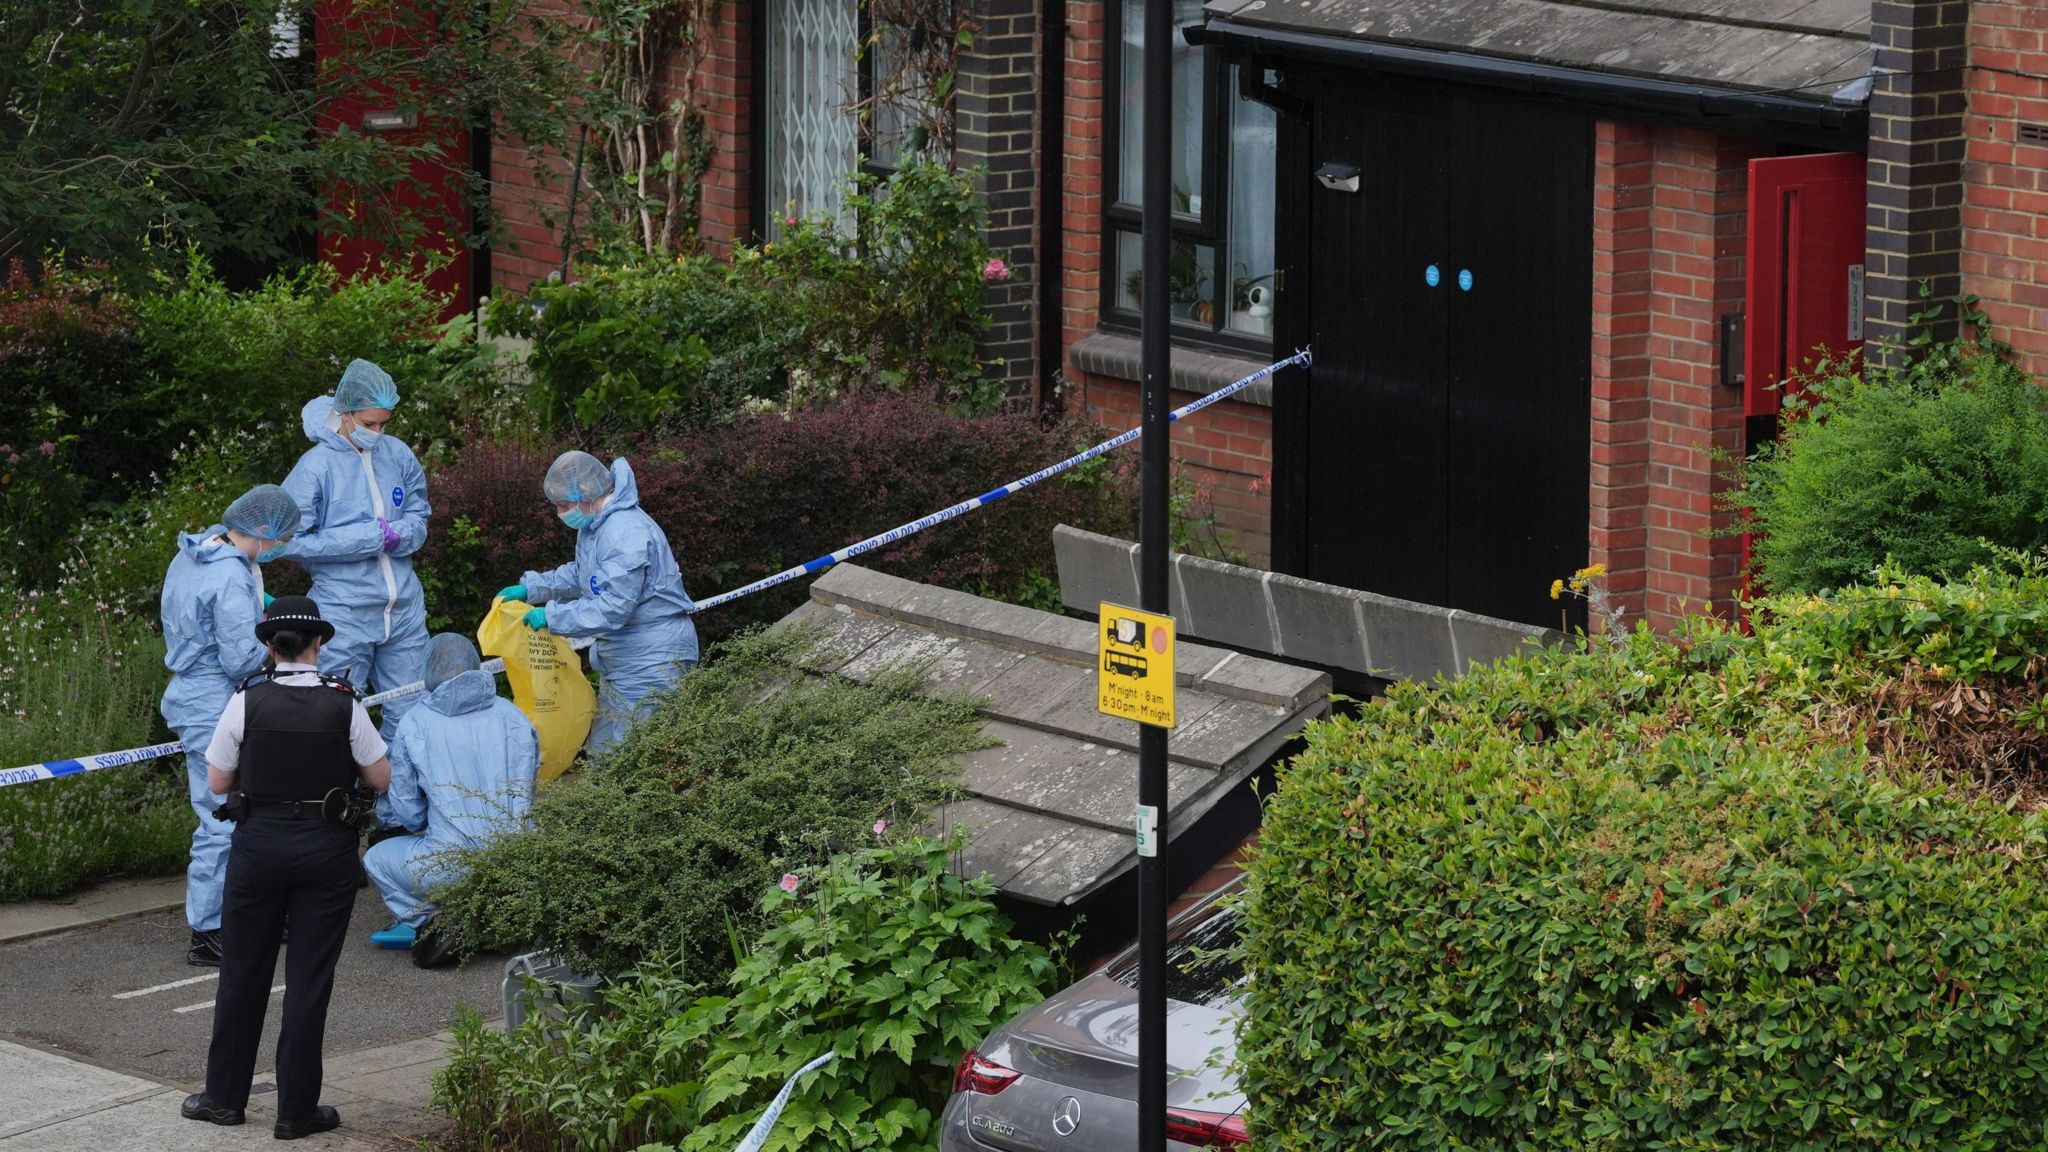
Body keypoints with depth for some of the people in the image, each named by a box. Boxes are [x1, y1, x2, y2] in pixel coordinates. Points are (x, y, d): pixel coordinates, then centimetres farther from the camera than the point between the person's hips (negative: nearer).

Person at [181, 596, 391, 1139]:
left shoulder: (247, 702, -9)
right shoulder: (344, 704, -9)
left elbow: (217, 782, -2)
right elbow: (380, 777, 0)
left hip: (259, 843, 0)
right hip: (327, 849, 0)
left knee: (243, 971, 14)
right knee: (310, 977, 5)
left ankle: (225, 1096, 24)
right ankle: (297, 1109, 8)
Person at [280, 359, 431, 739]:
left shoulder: (397, 455, 4)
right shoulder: (317, 466, -10)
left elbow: (418, 517, 14)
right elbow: (294, 541, -13)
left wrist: (398, 535, -11)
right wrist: (370, 537, -16)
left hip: (404, 611, 5)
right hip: (345, 617, -5)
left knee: (410, 717, 9)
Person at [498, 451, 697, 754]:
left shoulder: (627, 534, -26)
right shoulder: (593, 525, 9)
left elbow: (613, 608, -29)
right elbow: (578, 575, 25)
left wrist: (552, 616, -22)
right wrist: (530, 588, 13)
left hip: (654, 661, -11)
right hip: (620, 663, 11)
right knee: (602, 752, 14)